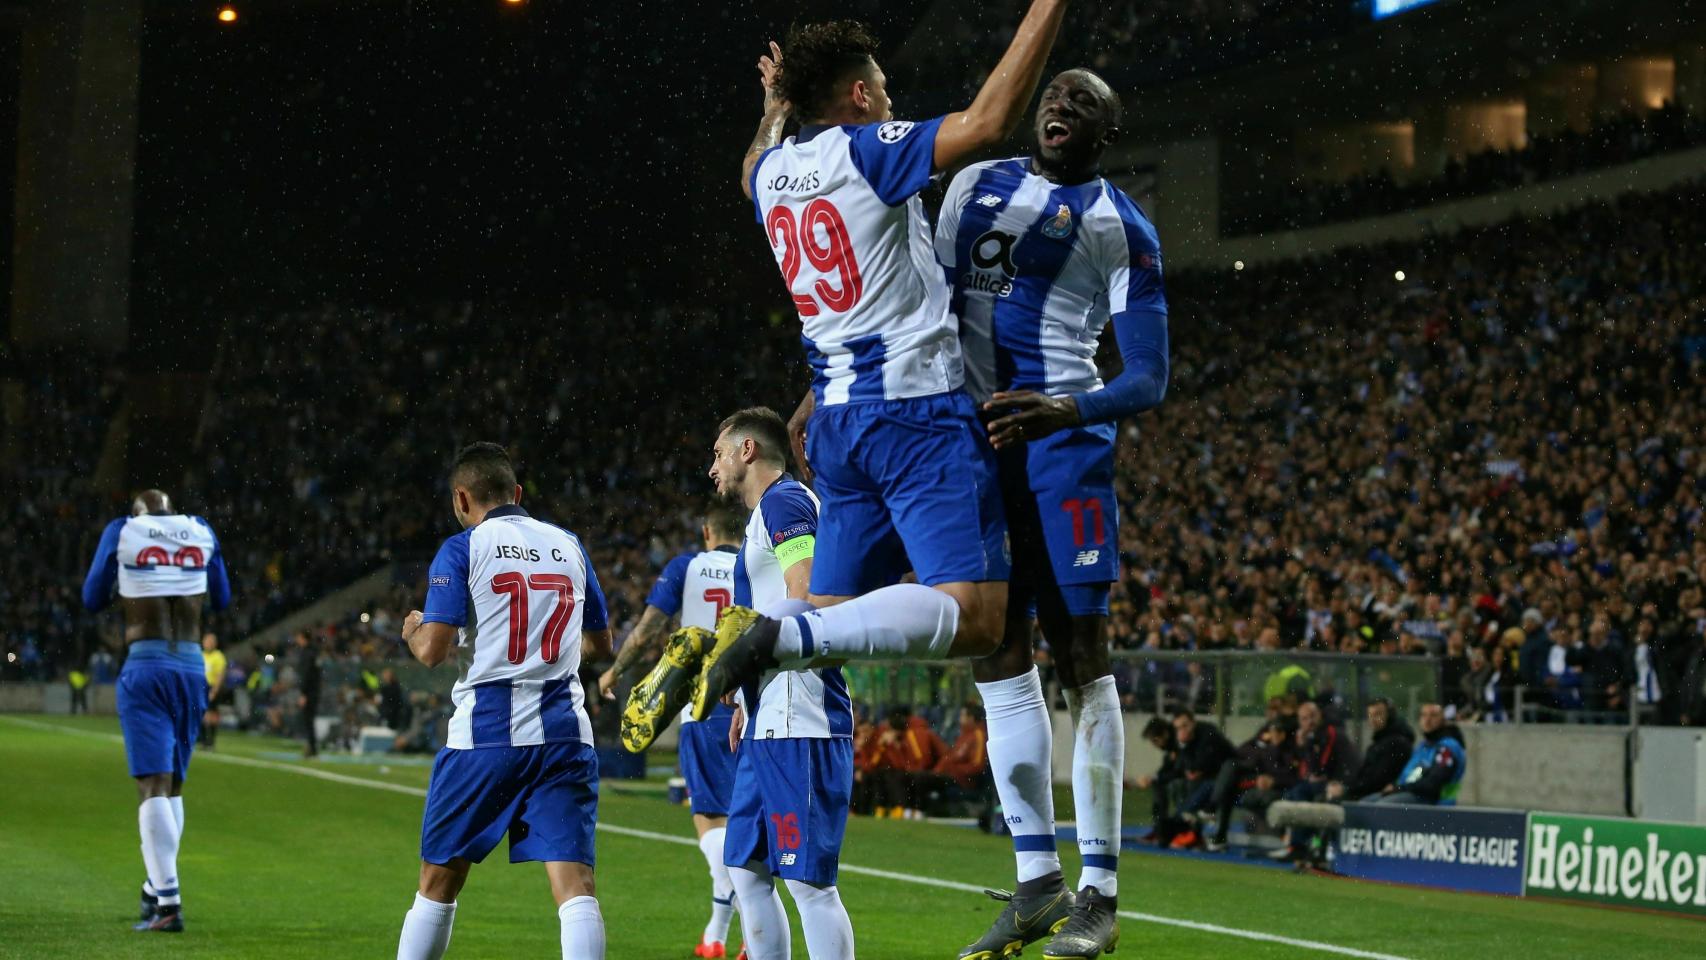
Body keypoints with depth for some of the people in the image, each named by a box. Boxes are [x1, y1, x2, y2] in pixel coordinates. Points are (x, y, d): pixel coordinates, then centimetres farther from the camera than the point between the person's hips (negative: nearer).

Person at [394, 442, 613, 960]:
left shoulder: (462, 550, -1)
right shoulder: (569, 546, 13)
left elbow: (433, 650, -9)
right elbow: (600, 643, 23)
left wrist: (413, 630, 13)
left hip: (485, 734, -2)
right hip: (564, 733, 2)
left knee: (438, 884, 13)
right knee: (574, 884, -7)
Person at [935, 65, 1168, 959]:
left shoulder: (1121, 225, -2)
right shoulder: (977, 183, 14)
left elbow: (1148, 379, -6)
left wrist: (1063, 410, -23)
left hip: (1059, 443, -5)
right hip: (970, 438, 6)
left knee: (1079, 656, -6)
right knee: (998, 654, 5)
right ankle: (1036, 880, 10)